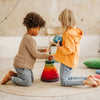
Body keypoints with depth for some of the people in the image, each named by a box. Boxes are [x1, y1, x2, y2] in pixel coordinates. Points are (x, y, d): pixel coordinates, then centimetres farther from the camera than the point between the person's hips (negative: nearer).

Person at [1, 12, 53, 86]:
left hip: (25, 65, 10)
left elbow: (32, 51, 21)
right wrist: (47, 56, -11)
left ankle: (13, 74, 15)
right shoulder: (30, 40, -21)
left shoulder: (26, 37, 11)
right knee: (27, 83, -10)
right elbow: (35, 54, -20)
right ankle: (9, 77, 0)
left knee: (31, 80, 16)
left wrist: (42, 51, 12)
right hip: (22, 65, -10)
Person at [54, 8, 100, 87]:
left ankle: (86, 81, -11)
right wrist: (61, 43, 7)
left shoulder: (68, 33, -24)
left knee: (64, 82, -1)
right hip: (71, 60, 10)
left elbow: (69, 50, -27)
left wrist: (59, 47, -14)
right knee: (68, 78, 24)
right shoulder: (75, 30, 6)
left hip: (67, 61, -10)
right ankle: (89, 78, 14)